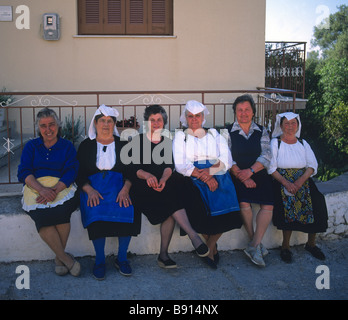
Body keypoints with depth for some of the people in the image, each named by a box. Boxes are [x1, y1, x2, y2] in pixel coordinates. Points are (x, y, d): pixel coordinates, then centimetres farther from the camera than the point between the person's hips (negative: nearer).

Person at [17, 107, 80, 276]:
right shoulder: (31, 146, 14)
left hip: (61, 188, 0)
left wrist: (54, 190, -17)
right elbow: (23, 172, 3)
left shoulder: (67, 146, 13)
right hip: (36, 189, 1)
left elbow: (71, 172, 1)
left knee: (60, 211, -33)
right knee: (42, 216, -32)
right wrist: (42, 189, -16)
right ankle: (66, 259, -18)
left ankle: (59, 258, -13)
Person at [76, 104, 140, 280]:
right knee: (96, 212, -31)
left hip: (119, 184, 0)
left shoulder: (122, 144, 14)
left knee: (129, 211, -29)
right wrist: (89, 190, -15)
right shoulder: (86, 145, 14)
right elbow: (79, 174, 6)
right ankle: (99, 260, -13)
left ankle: (122, 258, -10)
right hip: (93, 186, 0)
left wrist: (125, 189, -16)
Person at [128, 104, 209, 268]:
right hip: (143, 186, -3)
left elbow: (169, 166, 2)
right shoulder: (137, 141, 10)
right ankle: (193, 235, -38)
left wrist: (163, 179, -21)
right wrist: (147, 175, -25)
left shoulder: (167, 142, 19)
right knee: (172, 201, -31)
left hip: (165, 182, 3)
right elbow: (134, 167, -3)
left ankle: (163, 255, -26)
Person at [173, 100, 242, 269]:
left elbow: (226, 160, 8)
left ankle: (209, 248, -7)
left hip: (217, 177, 2)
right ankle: (213, 246, -4)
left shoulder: (215, 135, 22)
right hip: (192, 179, -1)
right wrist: (202, 176, -14)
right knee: (200, 208, -29)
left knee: (225, 205, -26)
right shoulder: (180, 136, 16)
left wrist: (210, 171, -12)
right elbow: (180, 165, 0)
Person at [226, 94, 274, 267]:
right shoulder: (227, 132, 7)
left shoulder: (261, 131, 12)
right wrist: (241, 176, -15)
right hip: (237, 175, -2)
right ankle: (254, 241, -12)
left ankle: (254, 245, -18)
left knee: (268, 204, -22)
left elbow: (266, 155, 1)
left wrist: (250, 171, -16)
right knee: (244, 201, -28)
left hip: (259, 174, 2)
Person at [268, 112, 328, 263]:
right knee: (288, 204, -30)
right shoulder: (275, 143, 3)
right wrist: (286, 183, -20)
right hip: (281, 181, -3)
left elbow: (312, 165, 6)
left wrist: (300, 181, -13)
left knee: (317, 202, -20)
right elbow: (271, 168, -5)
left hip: (303, 181, 3)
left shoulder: (303, 143, 14)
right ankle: (285, 246, -14)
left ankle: (311, 243, 0)